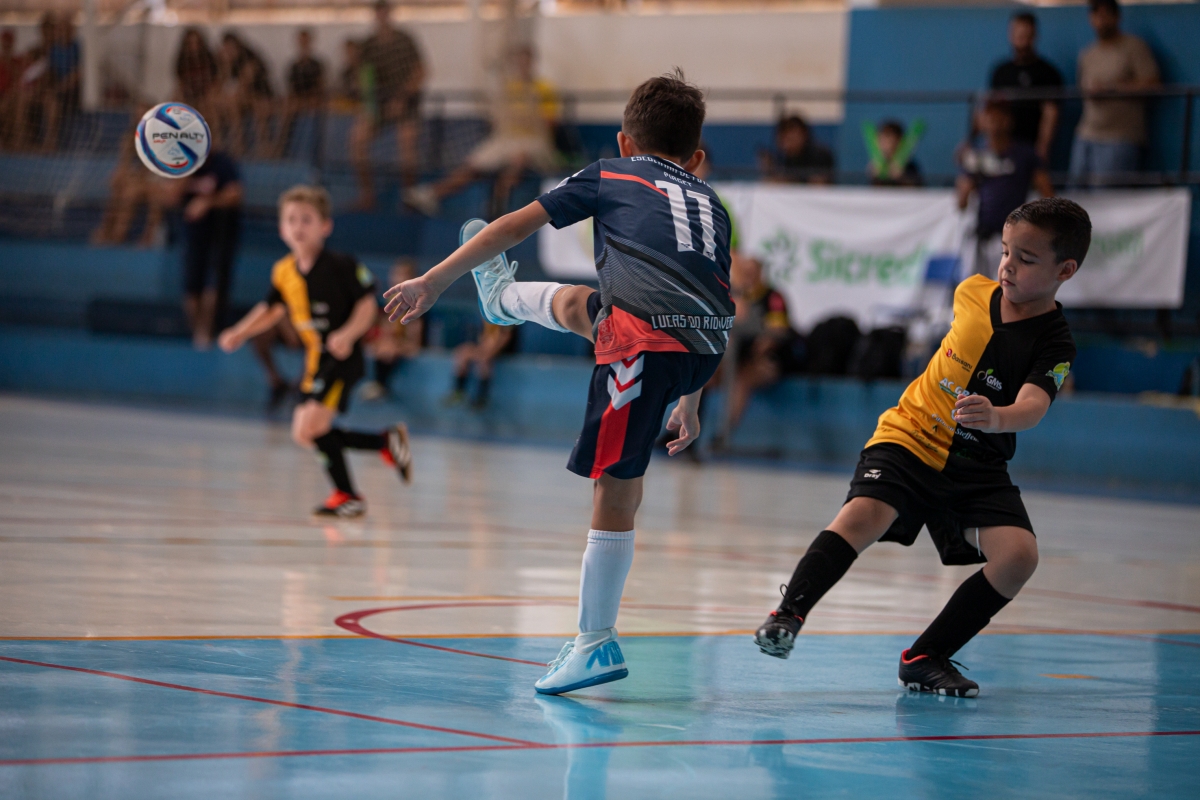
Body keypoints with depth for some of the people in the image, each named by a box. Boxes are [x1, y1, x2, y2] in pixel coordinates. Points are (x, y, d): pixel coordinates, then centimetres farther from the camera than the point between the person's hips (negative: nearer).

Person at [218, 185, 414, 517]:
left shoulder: (340, 266, -16)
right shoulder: (284, 271, 4)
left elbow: (367, 305, -13)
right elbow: (272, 309, 19)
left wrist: (347, 334, -29)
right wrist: (240, 332, 8)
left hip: (342, 357, -8)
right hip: (314, 359, 8)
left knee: (312, 425, -19)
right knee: (304, 434, 10)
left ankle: (347, 496, -5)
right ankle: (387, 442, 20)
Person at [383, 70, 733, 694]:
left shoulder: (609, 174, 19)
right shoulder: (710, 203, 30)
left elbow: (516, 226, 17)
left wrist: (433, 282, 21)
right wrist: (689, 401, 40)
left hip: (644, 340, -6)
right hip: (706, 347, 6)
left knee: (614, 491, -3)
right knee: (573, 304, 32)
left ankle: (597, 643, -2)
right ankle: (502, 296, 65)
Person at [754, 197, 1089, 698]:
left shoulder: (1054, 343, -14)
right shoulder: (974, 293, -3)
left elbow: (1033, 406, -33)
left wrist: (996, 418, -55)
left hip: (977, 467, -1)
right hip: (910, 437, 1)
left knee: (1019, 554, -21)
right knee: (862, 516, -27)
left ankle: (925, 659, -8)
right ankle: (789, 614, -18)